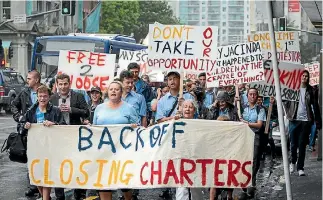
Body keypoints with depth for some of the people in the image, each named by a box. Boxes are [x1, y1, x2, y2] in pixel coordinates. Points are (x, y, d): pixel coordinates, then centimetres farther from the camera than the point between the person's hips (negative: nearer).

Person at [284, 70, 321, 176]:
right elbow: (286, 102, 6)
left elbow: (315, 106, 5)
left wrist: (318, 121, 2)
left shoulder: (311, 90, 4)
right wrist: (288, 113, -4)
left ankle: (300, 167, 7)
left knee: (302, 145, 1)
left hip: (306, 120, 0)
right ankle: (293, 162, 29)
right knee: (293, 144, 4)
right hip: (294, 120, 0)